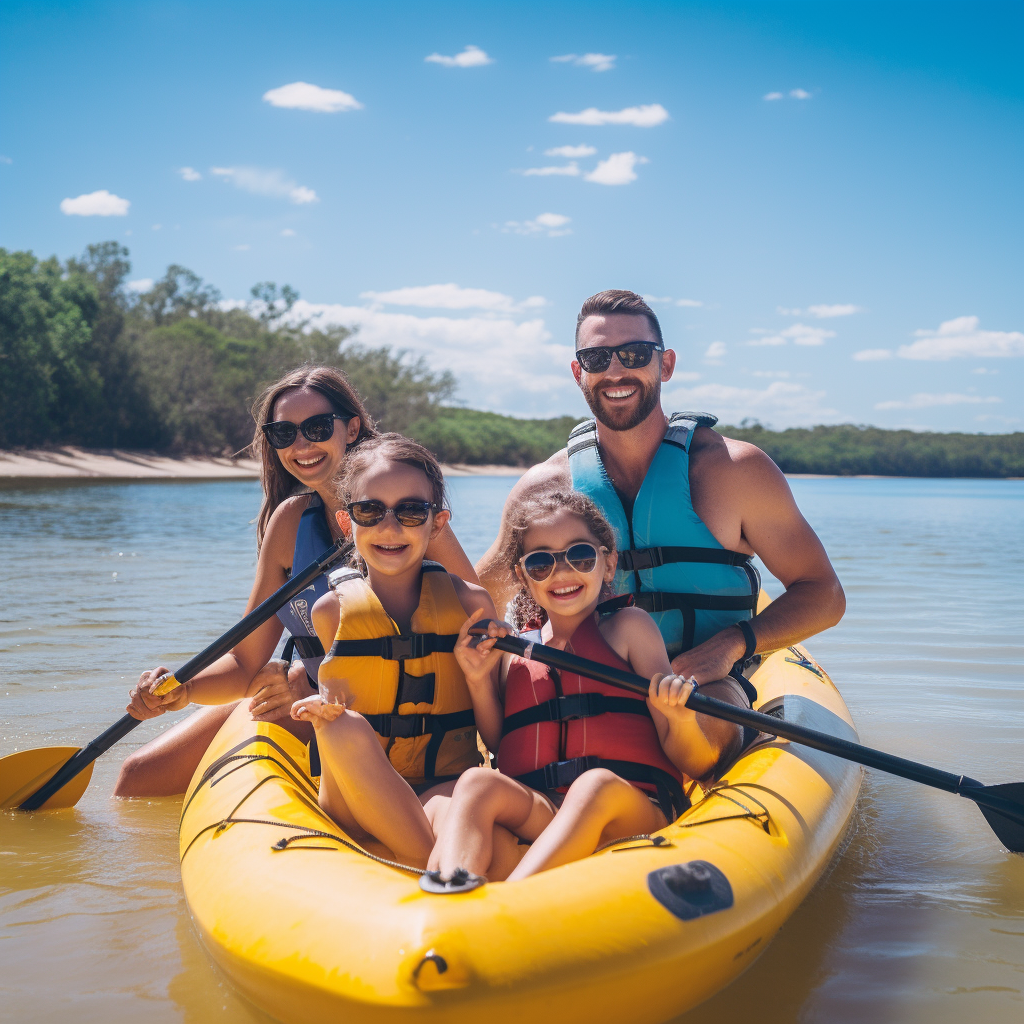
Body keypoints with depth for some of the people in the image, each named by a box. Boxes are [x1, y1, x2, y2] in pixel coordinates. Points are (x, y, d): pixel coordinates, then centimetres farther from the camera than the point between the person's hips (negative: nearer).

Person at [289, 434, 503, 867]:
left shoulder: (469, 603, 4)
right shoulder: (331, 611, 5)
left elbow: (500, 742, 7)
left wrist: (479, 678, -12)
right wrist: (325, 710, -9)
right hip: (356, 800, 3)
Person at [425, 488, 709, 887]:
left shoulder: (628, 626, 13)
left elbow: (696, 765, 9)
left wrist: (680, 719, -14)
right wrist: (480, 682, 9)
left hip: (632, 810, -2)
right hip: (533, 814, 3)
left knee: (598, 784, -34)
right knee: (477, 782, -27)